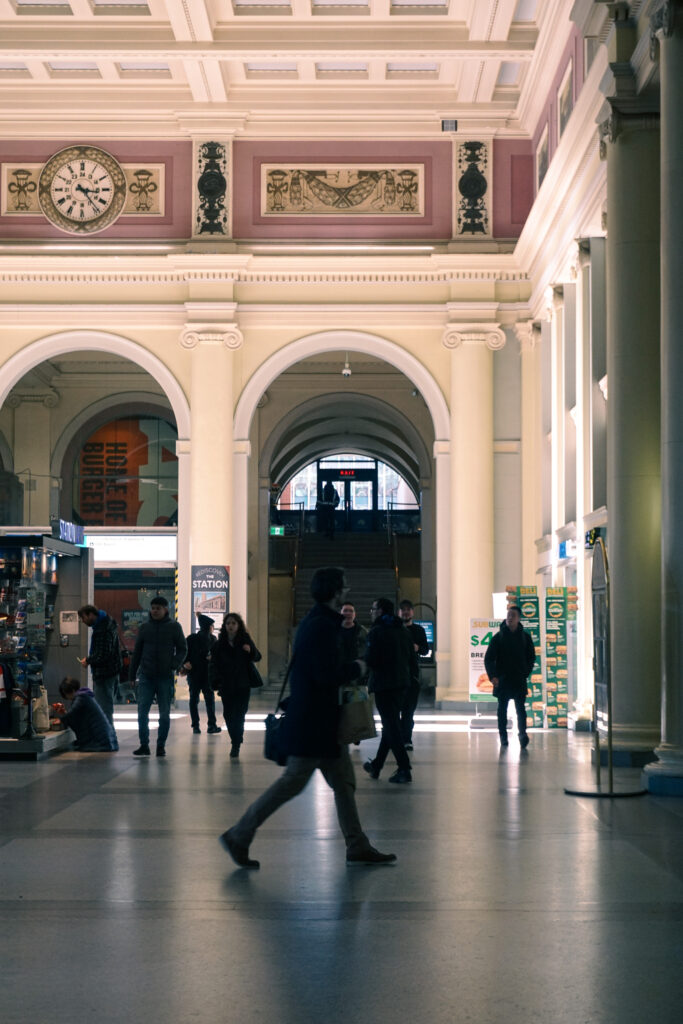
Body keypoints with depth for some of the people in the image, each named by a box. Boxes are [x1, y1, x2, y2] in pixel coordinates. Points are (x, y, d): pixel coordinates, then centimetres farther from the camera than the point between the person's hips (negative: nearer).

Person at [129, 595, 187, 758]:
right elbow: (137, 651, 13)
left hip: (165, 677, -2)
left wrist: (175, 665, -13)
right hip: (146, 677, 2)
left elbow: (182, 649, 4)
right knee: (142, 712, -5)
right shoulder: (144, 627, 8)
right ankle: (144, 746, 1)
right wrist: (132, 674, 10)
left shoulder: (174, 626, 1)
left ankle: (161, 746, 14)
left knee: (164, 714, 4)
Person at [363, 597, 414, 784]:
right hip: (402, 682, 8)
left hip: (383, 684, -8)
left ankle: (404, 769, -12)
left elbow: (370, 660, -17)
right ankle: (376, 766, 27)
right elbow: (410, 655, 14)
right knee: (390, 724, 15)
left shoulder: (376, 632, -12)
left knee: (391, 726, -5)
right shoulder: (402, 630, 10)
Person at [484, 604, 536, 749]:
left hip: (519, 680, 0)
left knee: (520, 708, -10)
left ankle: (523, 733, -19)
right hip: (502, 680, 0)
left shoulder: (525, 637, 5)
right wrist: (493, 676, -12)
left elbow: (531, 657, 14)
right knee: (502, 708, 6)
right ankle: (503, 736, 12)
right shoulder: (499, 637, 1)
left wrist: (525, 673, 2)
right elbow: (488, 658, 0)